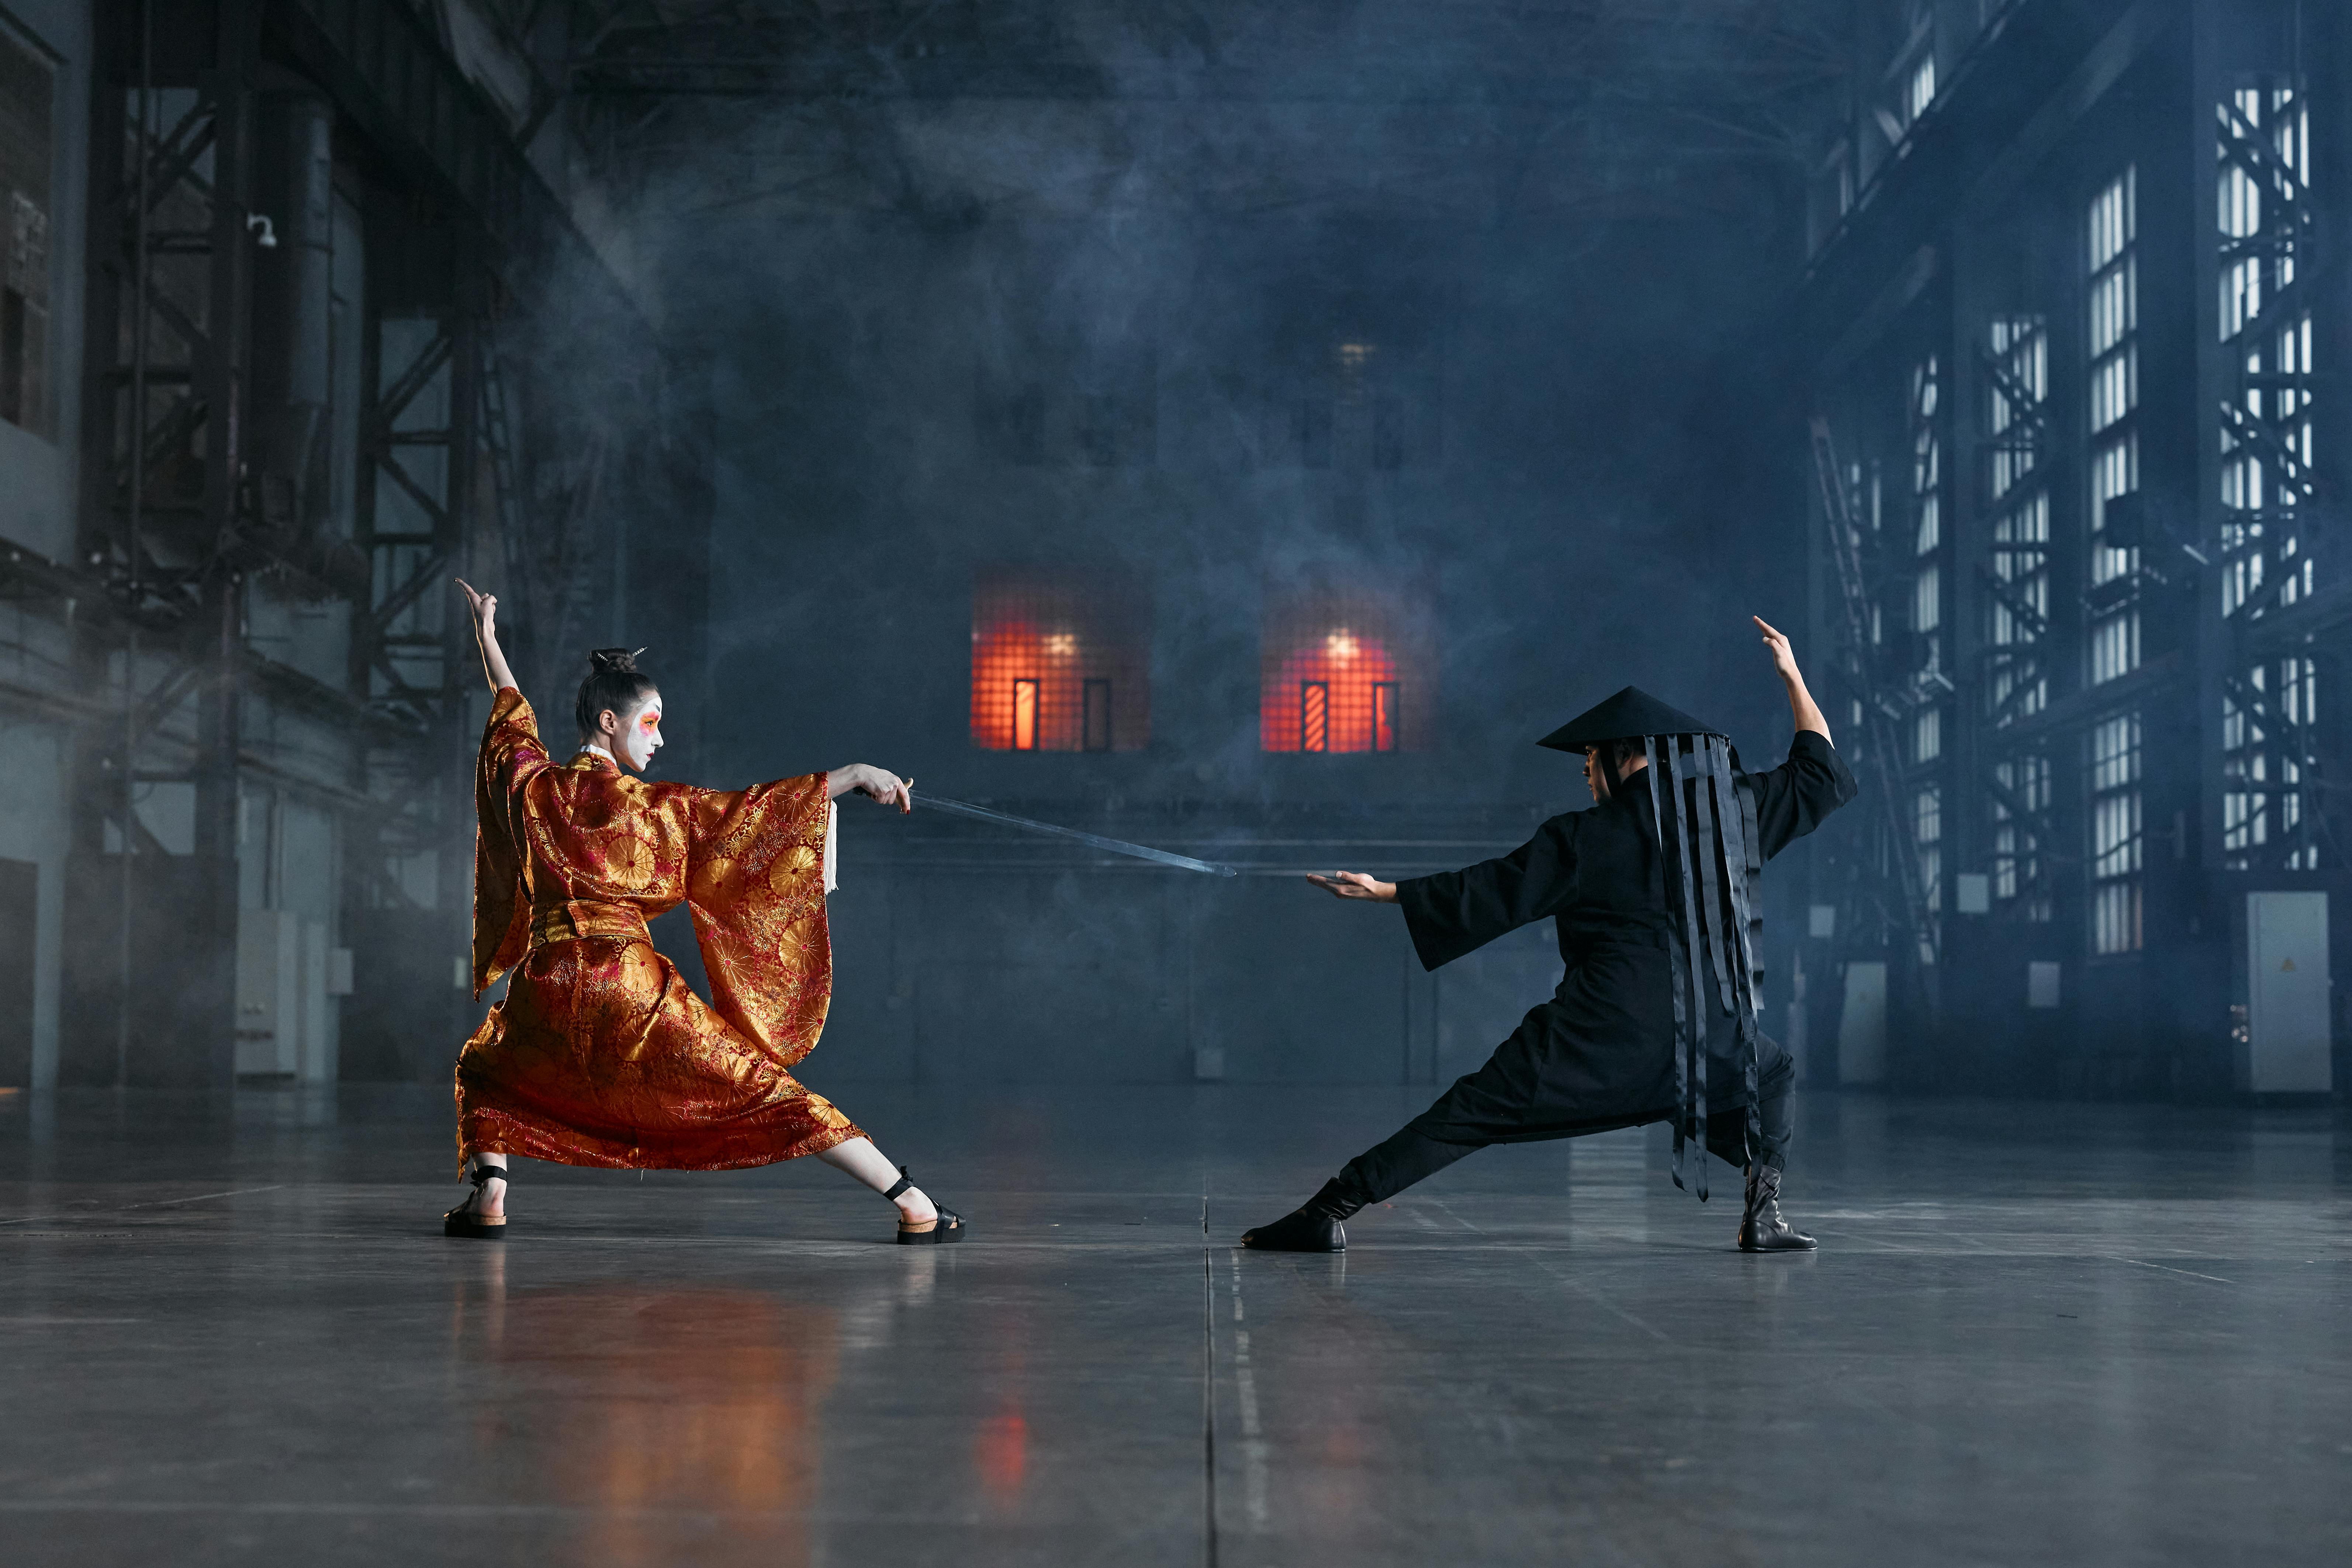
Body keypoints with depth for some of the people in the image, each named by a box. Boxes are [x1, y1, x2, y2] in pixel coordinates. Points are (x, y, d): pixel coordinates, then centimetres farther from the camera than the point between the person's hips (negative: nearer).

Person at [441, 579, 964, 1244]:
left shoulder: (532, 788, 7)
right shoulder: (652, 808, -3)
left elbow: (513, 722, 27)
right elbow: (753, 811, -5)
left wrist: (488, 639, 44)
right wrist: (856, 775, -4)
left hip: (548, 995, 3)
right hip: (633, 991, -3)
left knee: (487, 1071, 34)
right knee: (764, 1090, 1)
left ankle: (489, 1193, 7)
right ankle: (915, 1205, -3)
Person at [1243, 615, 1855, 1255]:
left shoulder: (1584, 839, 2)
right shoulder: (1734, 811, 7)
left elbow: (1489, 893, 3)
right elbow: (1822, 772, 21)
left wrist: (1384, 891, 11)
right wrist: (1792, 676, 30)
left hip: (1598, 1038, -2)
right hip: (1708, 1045, 2)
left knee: (1470, 1113, 1)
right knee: (1771, 1077, 32)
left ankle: (1327, 1213, -4)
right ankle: (1763, 1216, 14)